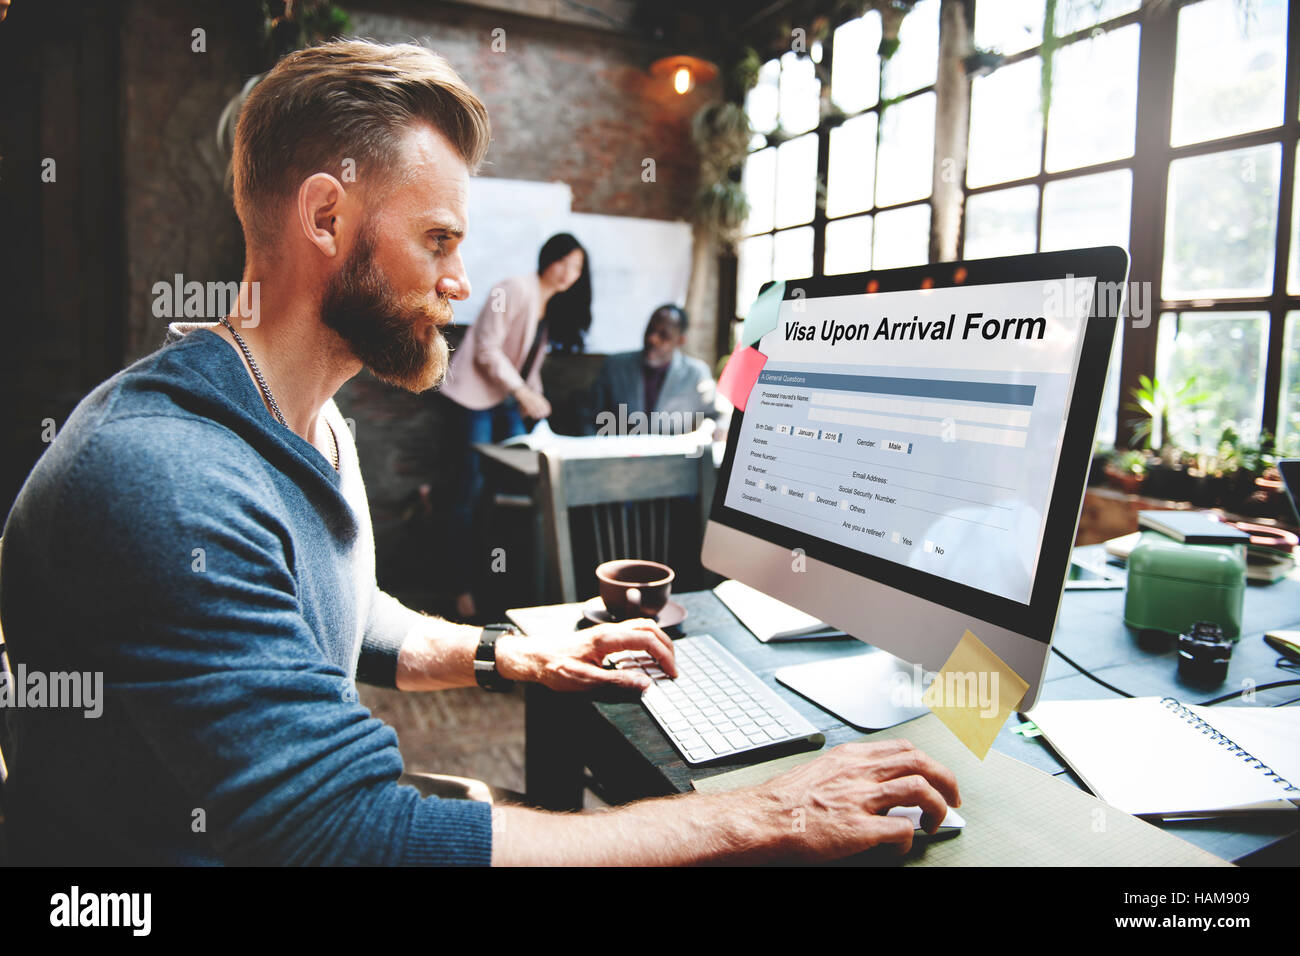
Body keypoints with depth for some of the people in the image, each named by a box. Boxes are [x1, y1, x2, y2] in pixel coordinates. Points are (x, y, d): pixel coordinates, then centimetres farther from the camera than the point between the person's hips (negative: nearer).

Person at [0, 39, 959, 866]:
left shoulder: (314, 427, 4)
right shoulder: (162, 478, -29)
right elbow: (358, 833, -34)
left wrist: (512, 654, 3)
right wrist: (765, 817, -31)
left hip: (307, 825, 8)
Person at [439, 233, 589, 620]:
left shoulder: (553, 306, 14)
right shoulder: (516, 289, -13)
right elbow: (487, 349, -17)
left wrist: (535, 399, 8)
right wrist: (523, 393, -19)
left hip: (511, 400, 8)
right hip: (477, 396, -8)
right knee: (475, 487, -9)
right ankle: (463, 586, -1)